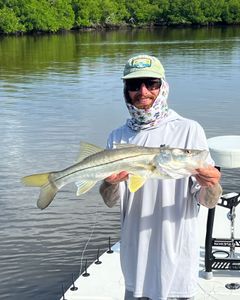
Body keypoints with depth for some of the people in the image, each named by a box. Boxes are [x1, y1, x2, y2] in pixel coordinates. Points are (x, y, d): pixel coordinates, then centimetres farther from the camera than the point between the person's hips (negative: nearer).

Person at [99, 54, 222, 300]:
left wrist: (209, 186, -30)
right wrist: (111, 183, -18)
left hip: (176, 257, -3)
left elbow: (208, 202, -8)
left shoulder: (188, 130, -9)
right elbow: (110, 202, 3)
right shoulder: (118, 137, 2)